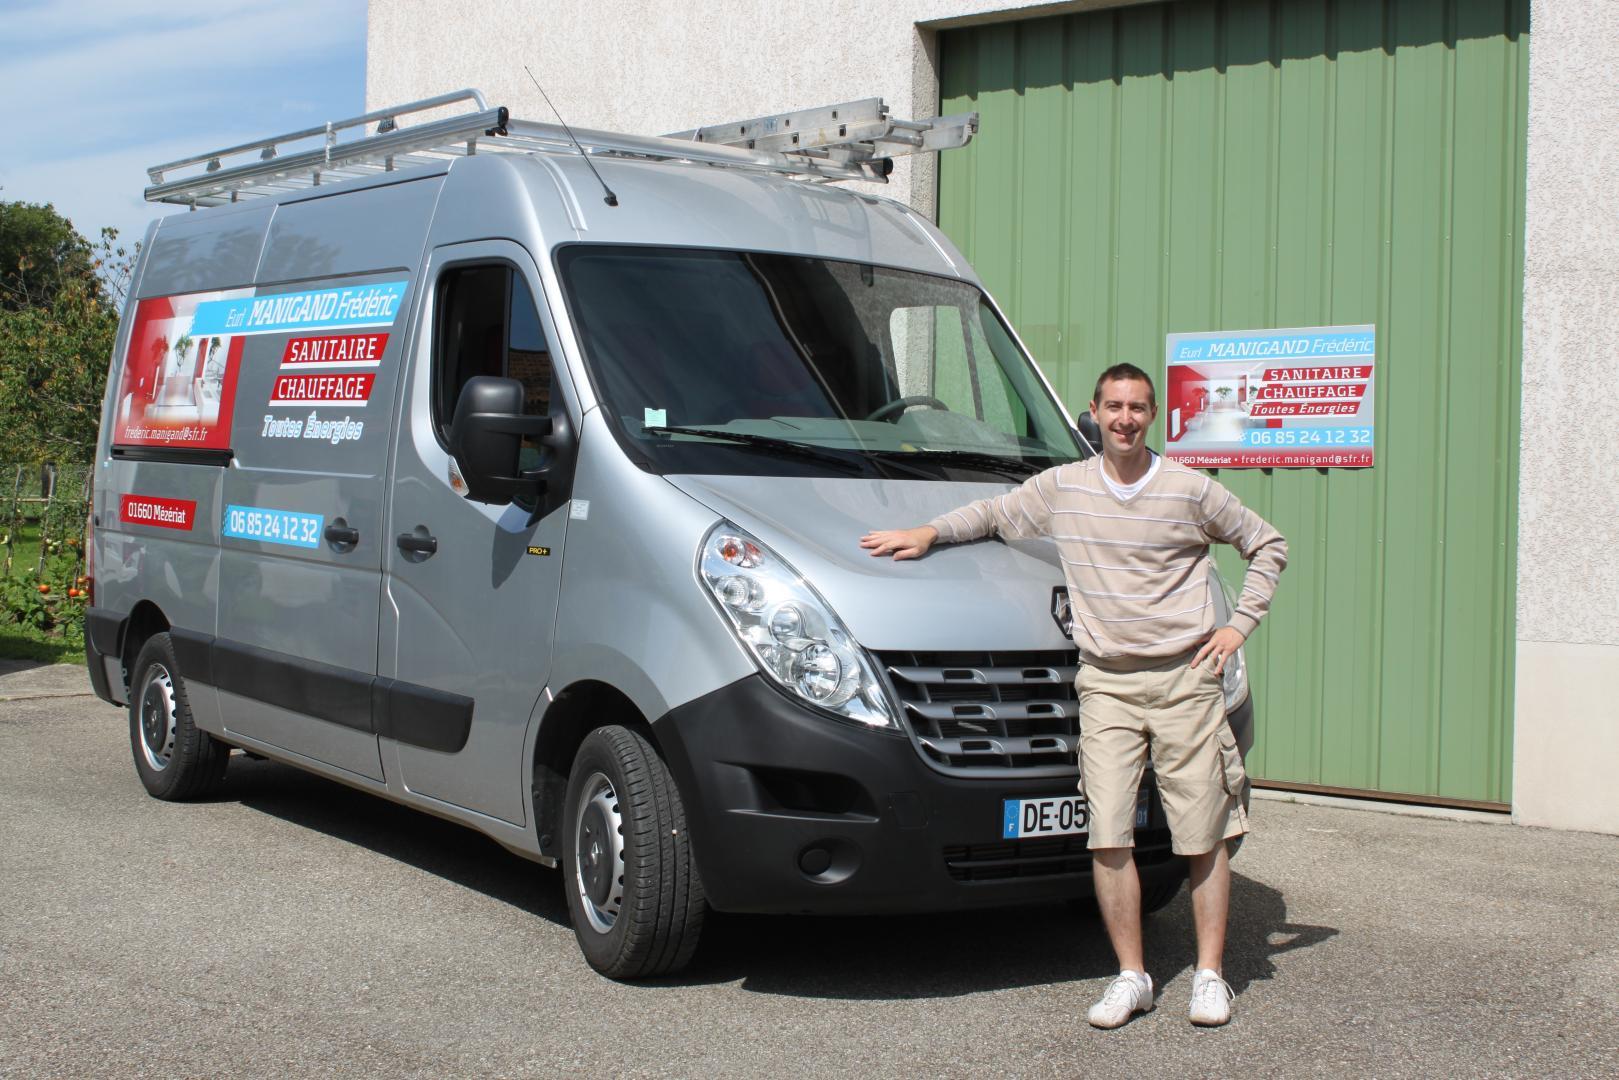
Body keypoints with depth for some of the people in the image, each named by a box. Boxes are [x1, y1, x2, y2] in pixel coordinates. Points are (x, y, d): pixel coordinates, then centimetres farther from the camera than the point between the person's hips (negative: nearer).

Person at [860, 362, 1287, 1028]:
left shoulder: (1189, 490, 1)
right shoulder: (1062, 487, 6)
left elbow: (1267, 546, 11)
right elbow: (993, 513, 21)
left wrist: (1240, 624, 3)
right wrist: (929, 534, 6)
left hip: (1185, 678, -1)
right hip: (1105, 681, 1)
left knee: (1203, 836, 0)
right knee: (1108, 836, -6)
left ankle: (1209, 975, 12)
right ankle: (1131, 976, 6)